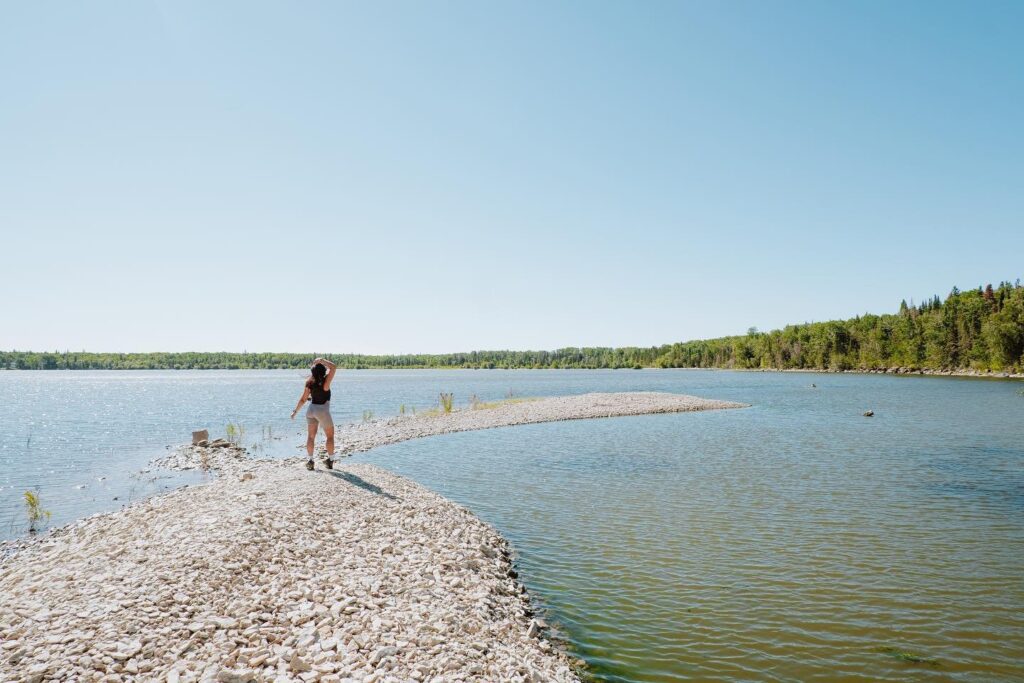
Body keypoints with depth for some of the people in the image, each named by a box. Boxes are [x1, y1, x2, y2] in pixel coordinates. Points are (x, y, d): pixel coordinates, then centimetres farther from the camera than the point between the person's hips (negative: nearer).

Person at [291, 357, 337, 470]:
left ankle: (310, 460, 6)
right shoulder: (325, 382, -15)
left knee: (310, 436, 11)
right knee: (330, 435, 10)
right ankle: (330, 460, 12)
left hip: (311, 409, 4)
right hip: (323, 411, -4)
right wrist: (322, 360, -10)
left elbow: (303, 399, -1)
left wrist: (295, 411, 9)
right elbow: (334, 367, -11)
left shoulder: (309, 383, -5)